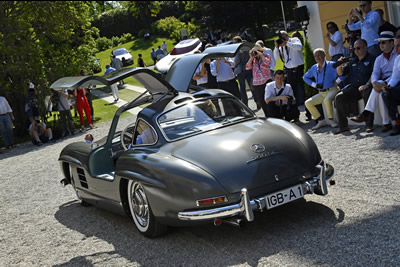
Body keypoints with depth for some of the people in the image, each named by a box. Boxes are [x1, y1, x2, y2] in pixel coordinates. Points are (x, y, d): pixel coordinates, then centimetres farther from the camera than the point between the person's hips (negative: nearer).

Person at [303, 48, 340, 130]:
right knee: (308, 103, -7)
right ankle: (321, 121, -2)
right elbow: (305, 77, 24)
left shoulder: (331, 65, -5)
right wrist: (314, 84, 10)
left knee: (327, 100, -37)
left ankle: (331, 120, -18)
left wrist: (337, 81, -15)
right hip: (321, 93, 7)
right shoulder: (314, 68, 13)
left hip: (332, 90, -7)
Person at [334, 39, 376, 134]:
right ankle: (343, 126, -10)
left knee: (367, 93, -38)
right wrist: (339, 65, 1)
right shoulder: (353, 61, 21)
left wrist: (367, 85, -25)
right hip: (354, 88, 6)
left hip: (366, 87, -6)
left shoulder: (371, 59, 3)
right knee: (339, 97, -12)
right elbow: (340, 73, 21)